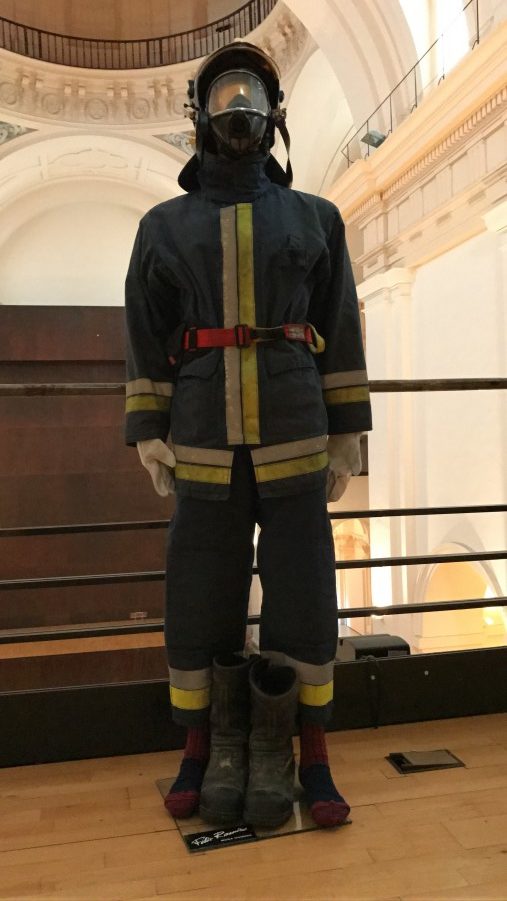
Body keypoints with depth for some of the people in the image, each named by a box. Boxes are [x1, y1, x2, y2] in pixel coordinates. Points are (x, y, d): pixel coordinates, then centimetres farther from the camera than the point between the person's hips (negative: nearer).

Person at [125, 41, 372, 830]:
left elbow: (341, 332, 6)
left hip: (294, 440, 0)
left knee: (302, 598, 0)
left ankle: (304, 758, 17)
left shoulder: (315, 218, 8)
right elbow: (147, 337, 8)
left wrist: (348, 433, 0)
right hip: (206, 443, 1)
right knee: (202, 601, 2)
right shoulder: (163, 226, 10)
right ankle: (208, 752, 21)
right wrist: (147, 431, -2)